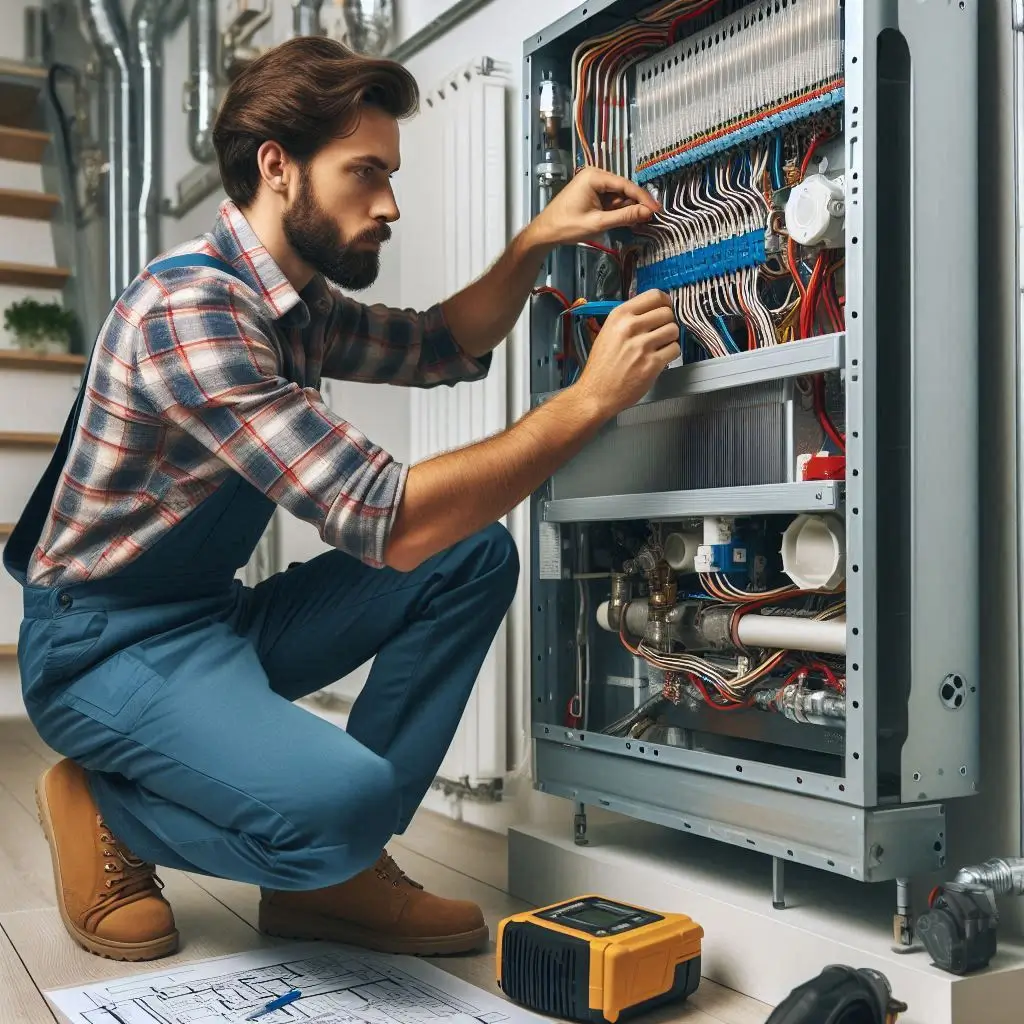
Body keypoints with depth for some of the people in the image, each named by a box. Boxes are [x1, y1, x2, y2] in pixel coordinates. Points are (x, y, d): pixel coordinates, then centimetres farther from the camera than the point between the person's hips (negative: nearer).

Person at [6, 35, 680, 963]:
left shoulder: (300, 304, 5)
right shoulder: (190, 309, -25)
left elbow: (443, 347, 21)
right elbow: (389, 520, -31)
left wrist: (537, 243, 3)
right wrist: (591, 398, -25)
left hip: (214, 618, 10)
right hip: (106, 644, -9)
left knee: (477, 556, -2)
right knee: (344, 799, -34)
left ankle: (335, 870, -2)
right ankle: (108, 811, 0)